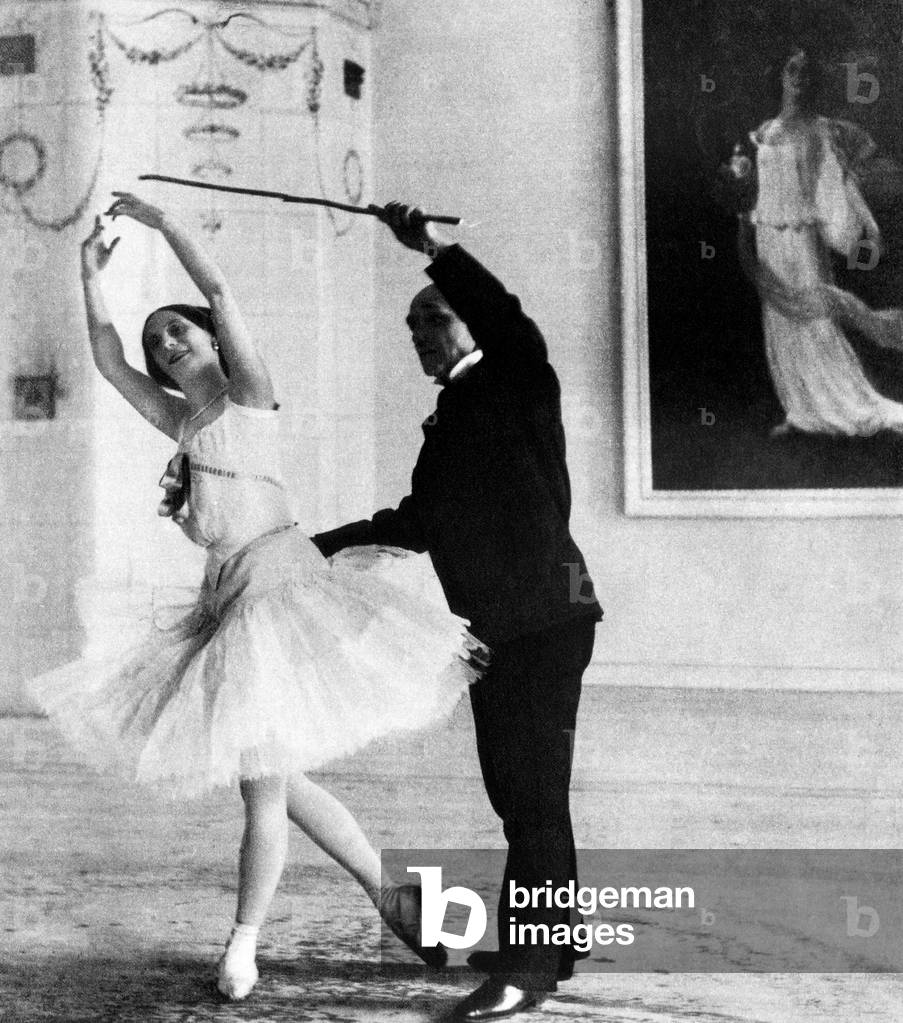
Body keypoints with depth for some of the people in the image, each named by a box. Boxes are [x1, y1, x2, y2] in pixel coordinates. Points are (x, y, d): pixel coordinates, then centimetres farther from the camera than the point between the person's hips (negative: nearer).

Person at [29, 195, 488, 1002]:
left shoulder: (248, 393, 1)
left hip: (278, 580, -8)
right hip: (229, 596, 8)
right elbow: (109, 362, 17)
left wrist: (161, 220, -4)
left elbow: (219, 291, -10)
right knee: (274, 778, 9)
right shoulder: (180, 420, 18)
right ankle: (390, 896, 18)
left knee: (263, 778, -6)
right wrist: (92, 274, 19)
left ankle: (243, 944, 5)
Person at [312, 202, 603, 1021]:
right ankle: (548, 939, 29)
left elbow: (512, 326, -28)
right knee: (515, 788, 16)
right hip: (495, 624, 9)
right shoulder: (448, 421, 18)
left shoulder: (516, 383, -5)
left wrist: (438, 250, -32)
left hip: (545, 617, -9)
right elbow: (420, 520, 29)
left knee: (534, 788, -8)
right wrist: (331, 542, 31)